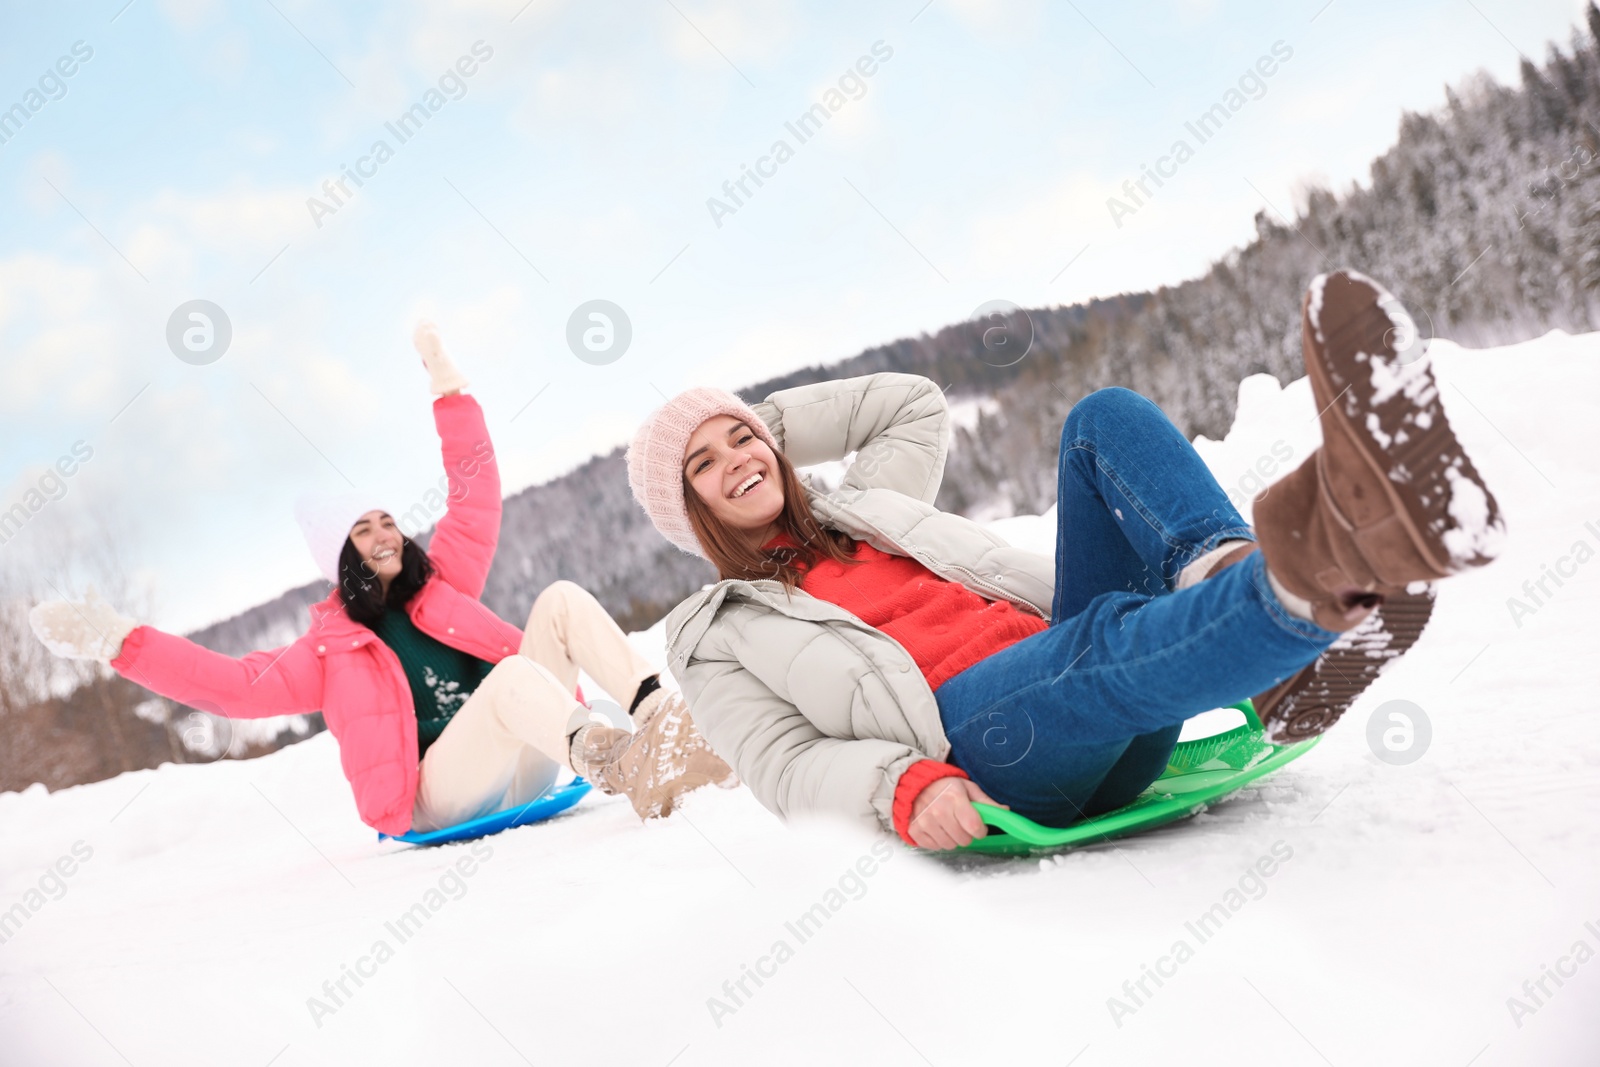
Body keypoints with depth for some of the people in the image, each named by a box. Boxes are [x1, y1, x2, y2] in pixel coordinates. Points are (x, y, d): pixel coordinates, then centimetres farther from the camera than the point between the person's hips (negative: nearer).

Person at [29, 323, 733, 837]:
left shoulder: (442, 585, 23)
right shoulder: (330, 649, 15)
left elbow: (476, 493, 23)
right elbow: (231, 683, 4)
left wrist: (448, 391, 21)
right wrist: (120, 643, -3)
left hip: (524, 768, 5)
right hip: (442, 801, -5)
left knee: (563, 600, -14)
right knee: (515, 670, -36)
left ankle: (656, 711, -34)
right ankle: (620, 764, -61)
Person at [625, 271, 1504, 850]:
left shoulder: (861, 510, 32)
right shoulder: (716, 635, 16)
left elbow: (916, 402, 35)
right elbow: (786, 765, 4)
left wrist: (769, 421, 35)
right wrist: (900, 786, -18)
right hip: (968, 748, -5)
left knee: (1106, 420, -13)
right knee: (1109, 640, -40)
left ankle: (1229, 566, -45)